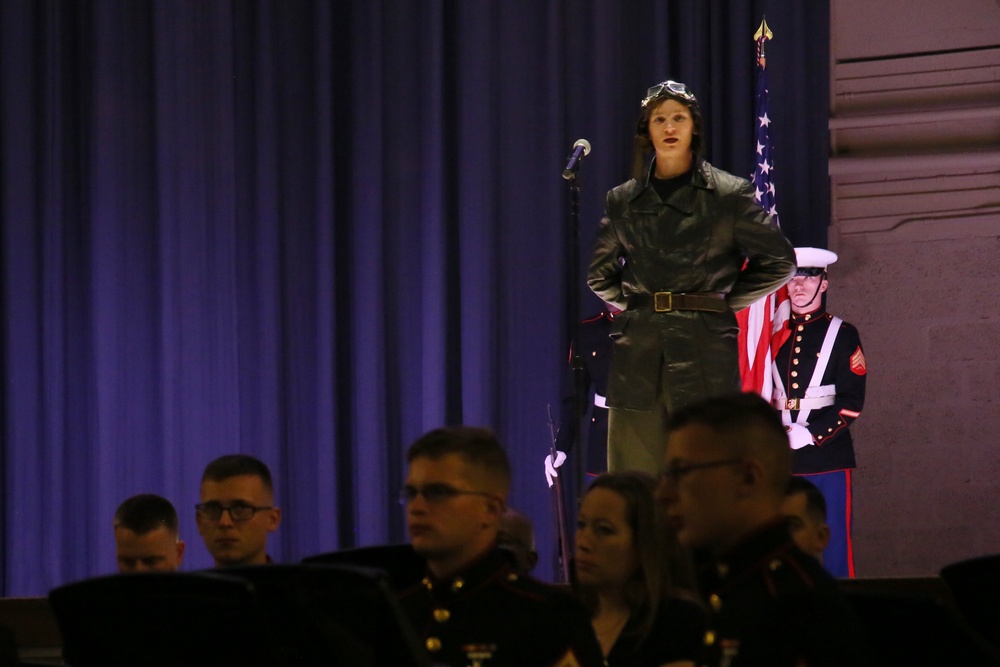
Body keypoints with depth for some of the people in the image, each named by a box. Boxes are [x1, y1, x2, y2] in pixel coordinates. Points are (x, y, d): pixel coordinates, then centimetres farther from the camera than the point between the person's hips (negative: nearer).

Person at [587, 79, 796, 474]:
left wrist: (726, 301, 4)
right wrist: (631, 305, 12)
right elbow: (599, 274, 26)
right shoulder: (623, 200, 12)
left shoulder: (729, 194, 3)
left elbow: (779, 262, 7)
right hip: (638, 355, 3)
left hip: (705, 352, -3)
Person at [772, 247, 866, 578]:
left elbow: (852, 402, -4)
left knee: (835, 549, -3)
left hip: (828, 455, -3)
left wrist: (811, 435, -14)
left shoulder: (842, 335, 4)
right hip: (781, 458, 3)